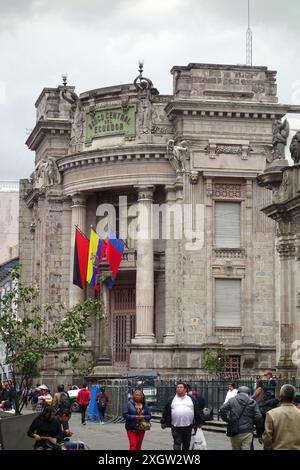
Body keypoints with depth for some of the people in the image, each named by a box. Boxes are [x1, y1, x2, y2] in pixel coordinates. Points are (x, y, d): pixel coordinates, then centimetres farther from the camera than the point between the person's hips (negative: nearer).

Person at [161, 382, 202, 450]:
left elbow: (197, 411, 10)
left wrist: (198, 423, 8)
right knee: (177, 444, -8)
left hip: (188, 427, 1)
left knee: (186, 445, 11)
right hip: (176, 427, -1)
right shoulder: (172, 400, 8)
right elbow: (166, 412, 9)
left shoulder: (191, 399, 9)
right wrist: (163, 422, 7)